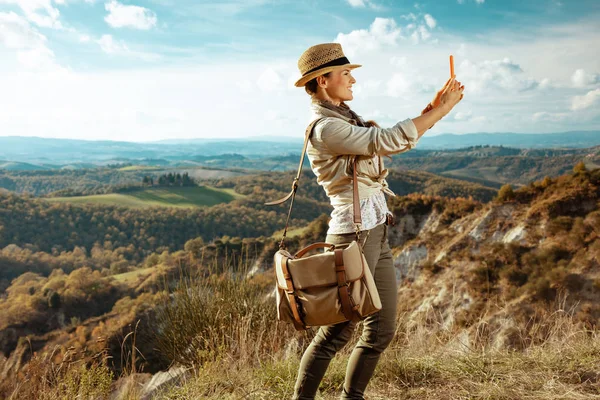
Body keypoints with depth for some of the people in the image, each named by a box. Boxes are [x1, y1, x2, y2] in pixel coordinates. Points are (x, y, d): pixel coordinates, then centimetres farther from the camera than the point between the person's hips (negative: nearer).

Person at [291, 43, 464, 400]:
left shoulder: (346, 119, 14)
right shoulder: (325, 129, -16)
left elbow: (394, 142, 15)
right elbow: (389, 141, -21)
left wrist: (433, 107, 4)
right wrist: (443, 110, -12)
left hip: (377, 235, 9)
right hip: (355, 238, -9)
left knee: (383, 329, 14)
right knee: (337, 332, 2)